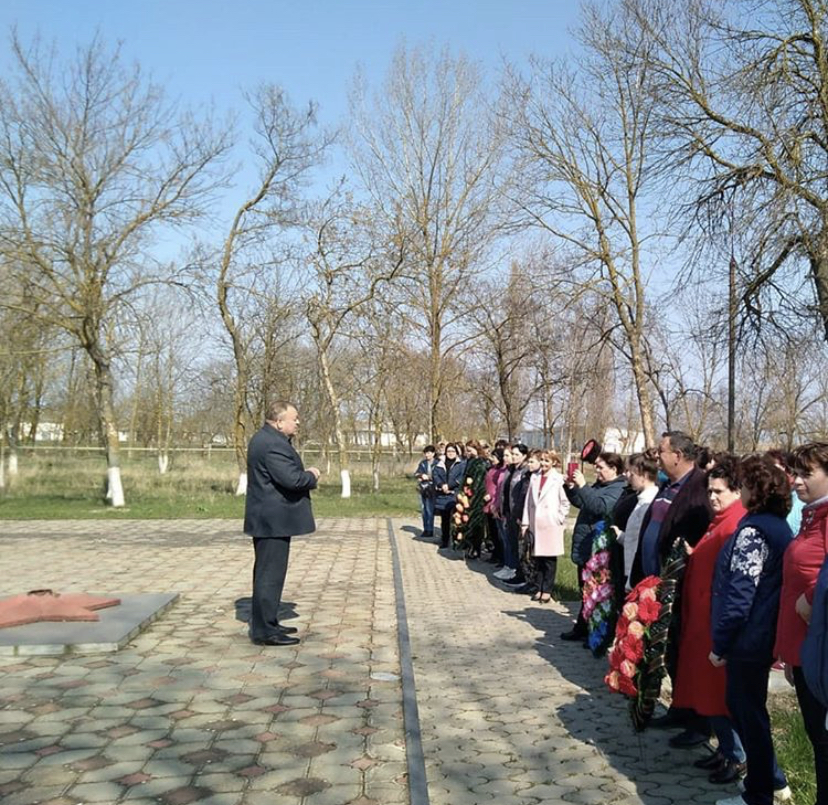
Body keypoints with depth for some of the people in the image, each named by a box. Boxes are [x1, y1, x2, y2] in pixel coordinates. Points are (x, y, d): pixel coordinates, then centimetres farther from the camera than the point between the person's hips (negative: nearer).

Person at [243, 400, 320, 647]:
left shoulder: (267, 439, 15)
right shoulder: (271, 444, -21)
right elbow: (292, 479, -27)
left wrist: (306, 475, 3)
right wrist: (311, 475, -8)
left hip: (269, 518, 11)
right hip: (273, 520, -11)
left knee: (268, 573, 18)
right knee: (270, 574, -6)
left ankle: (267, 623, 28)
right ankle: (264, 631, 0)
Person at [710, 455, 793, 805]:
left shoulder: (753, 530, -21)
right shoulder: (779, 526, 8)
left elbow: (740, 594, -22)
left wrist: (719, 643, -14)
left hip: (747, 640, -9)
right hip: (765, 636, 9)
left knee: (748, 711, 5)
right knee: (743, 705, 22)